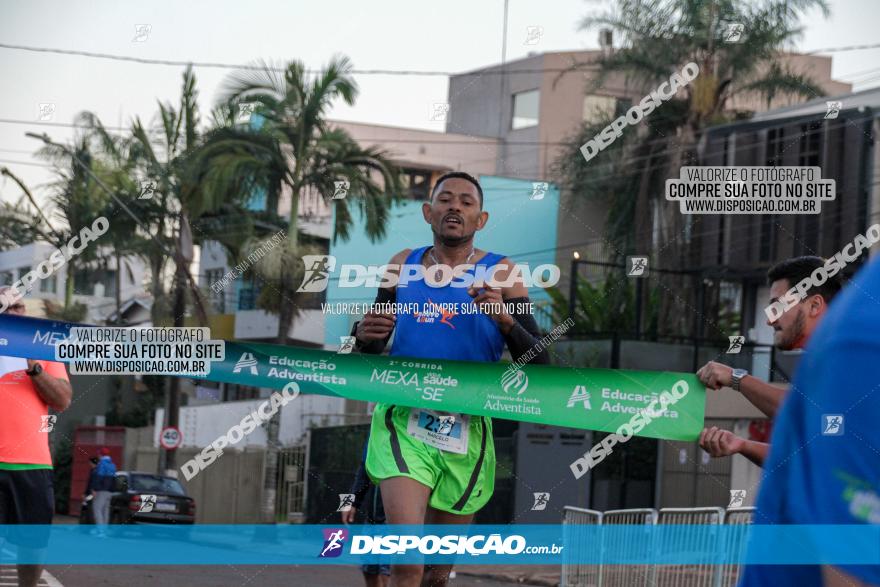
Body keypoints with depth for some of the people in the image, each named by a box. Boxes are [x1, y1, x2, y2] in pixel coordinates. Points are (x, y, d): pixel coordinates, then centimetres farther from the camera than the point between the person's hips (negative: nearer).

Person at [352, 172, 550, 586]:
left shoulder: (500, 273, 0)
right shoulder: (403, 265, 7)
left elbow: (539, 364, -5)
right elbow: (370, 350, 18)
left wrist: (505, 319, -24)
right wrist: (364, 334, -6)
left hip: (466, 431, 0)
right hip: (402, 422, 0)